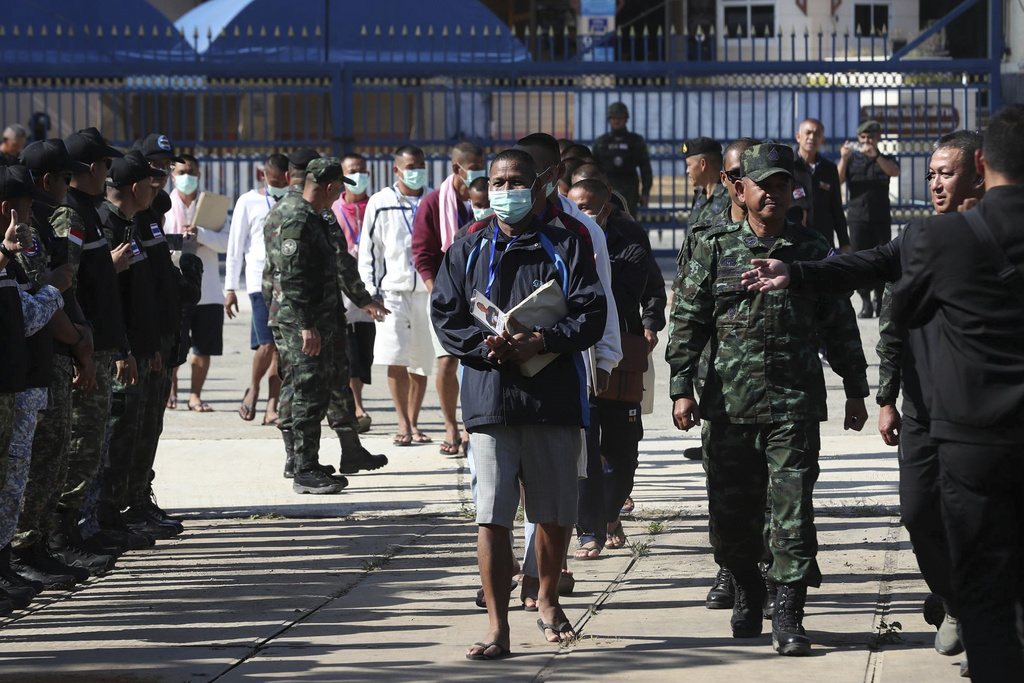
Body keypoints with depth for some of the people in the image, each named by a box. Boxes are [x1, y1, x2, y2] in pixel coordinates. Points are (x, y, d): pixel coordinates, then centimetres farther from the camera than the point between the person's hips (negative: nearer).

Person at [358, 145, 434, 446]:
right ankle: (403, 424, -4)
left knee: (421, 363, 5)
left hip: (428, 291, 2)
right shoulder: (380, 204, 3)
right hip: (393, 289, -2)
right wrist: (372, 291, -2)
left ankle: (414, 423, 15)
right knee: (395, 358, -11)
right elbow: (368, 250, 5)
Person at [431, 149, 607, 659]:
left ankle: (547, 600, 35)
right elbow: (445, 317, 6)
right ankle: (498, 629, -6)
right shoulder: (466, 253, 11)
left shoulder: (566, 248, 7)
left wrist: (540, 342, -15)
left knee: (555, 513, 10)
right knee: (492, 516, -8)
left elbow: (590, 315, -1)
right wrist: (486, 346, -12)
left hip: (555, 400, 0)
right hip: (489, 399, 0)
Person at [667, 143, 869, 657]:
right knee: (731, 512, 7)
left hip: (795, 404, -1)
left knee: (793, 509, -8)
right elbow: (687, 321, 5)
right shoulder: (714, 249, 6)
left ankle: (788, 615, -6)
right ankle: (746, 593, 30)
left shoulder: (812, 251, 8)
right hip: (728, 403, 1)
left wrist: (855, 390, 13)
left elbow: (839, 324, 14)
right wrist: (681, 388, -2)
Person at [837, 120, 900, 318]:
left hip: (881, 218, 0)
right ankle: (866, 303, -3)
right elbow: (838, 180, -2)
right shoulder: (852, 159, 12)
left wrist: (875, 156, -26)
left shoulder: (885, 160, 12)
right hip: (858, 217, 0)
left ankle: (880, 300, 7)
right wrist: (844, 159, -18)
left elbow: (895, 171, -11)